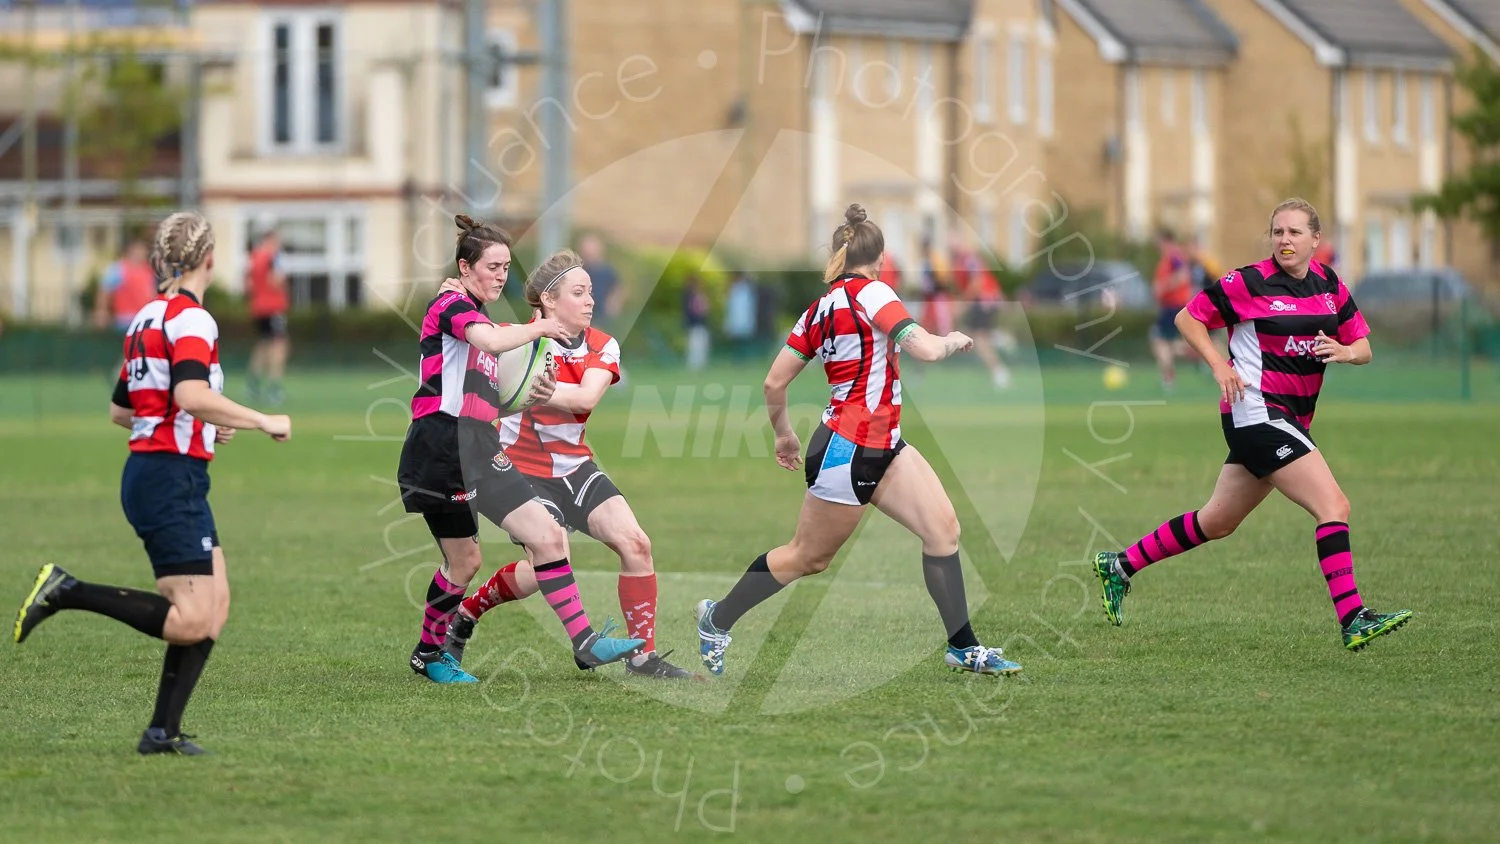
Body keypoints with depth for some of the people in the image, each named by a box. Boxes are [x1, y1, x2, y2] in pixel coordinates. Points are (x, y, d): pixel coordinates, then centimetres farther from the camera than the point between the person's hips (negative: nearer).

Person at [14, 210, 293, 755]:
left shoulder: (147, 317, 15)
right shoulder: (192, 318, -12)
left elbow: (119, 410, 21)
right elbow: (191, 395, -29)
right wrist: (262, 422, -20)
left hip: (148, 472, 10)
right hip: (172, 478, -10)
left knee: (215, 603, 7)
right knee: (192, 621, -13)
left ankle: (163, 730, 4)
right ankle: (67, 592, -11)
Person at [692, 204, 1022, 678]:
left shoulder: (820, 310, 10)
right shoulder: (870, 292, -13)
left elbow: (774, 382, 12)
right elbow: (924, 349, -23)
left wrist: (784, 435, 26)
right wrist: (953, 341, -1)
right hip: (846, 452, -9)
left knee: (943, 528, -2)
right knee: (808, 557, 6)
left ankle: (963, 648, -2)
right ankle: (717, 620, 23)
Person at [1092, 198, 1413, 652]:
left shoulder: (1330, 286, 9)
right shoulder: (1250, 283, -8)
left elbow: (1363, 347, 13)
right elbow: (1188, 317, 1)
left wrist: (1345, 351, -10)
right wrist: (1220, 366, -12)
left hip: (1289, 421, 8)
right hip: (1257, 410, -8)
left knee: (1216, 522, 17)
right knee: (1333, 505, -18)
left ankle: (1119, 565, 31)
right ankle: (1353, 619, -22)